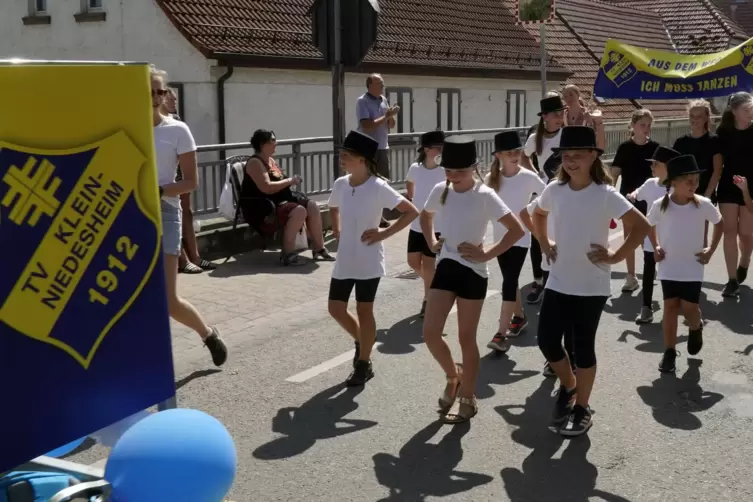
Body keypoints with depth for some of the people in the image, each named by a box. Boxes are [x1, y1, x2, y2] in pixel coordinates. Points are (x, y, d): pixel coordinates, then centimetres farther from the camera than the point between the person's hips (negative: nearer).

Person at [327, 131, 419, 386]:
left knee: (364, 310, 4)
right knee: (336, 308, 9)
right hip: (344, 259, 6)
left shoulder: (378, 187, -16)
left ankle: (363, 365, 18)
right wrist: (337, 231, 10)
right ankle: (361, 341, 37)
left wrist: (384, 233, -15)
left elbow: (412, 212, -14)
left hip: (367, 261, -6)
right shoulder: (340, 184, 2)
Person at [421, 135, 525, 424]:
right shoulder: (440, 191, 2)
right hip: (446, 267, 5)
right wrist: (431, 242, 10)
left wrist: (487, 254, -16)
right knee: (430, 333, -1)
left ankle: (468, 399, 20)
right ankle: (453, 377, 27)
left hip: (473, 272, -5)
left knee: (466, 338, 4)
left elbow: (517, 230, -16)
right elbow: (425, 216, 24)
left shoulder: (485, 196, -13)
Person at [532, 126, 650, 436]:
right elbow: (538, 215, 22)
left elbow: (642, 226, -14)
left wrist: (616, 257, -14)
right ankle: (568, 387, 31)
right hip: (558, 282, 4)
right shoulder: (554, 190, 0)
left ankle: (582, 409, 20)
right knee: (547, 341, 2)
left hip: (591, 286, -4)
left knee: (583, 346, 3)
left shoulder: (605, 194, -13)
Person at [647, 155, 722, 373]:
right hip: (668, 267, 0)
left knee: (689, 308, 1)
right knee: (670, 306, 3)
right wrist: (655, 247, 2)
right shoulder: (660, 205, -12)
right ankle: (669, 352, 12)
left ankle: (696, 329, 37)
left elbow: (719, 223, 6)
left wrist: (711, 249, 1)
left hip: (692, 267, 0)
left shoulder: (703, 204, -12)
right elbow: (649, 225, 9)